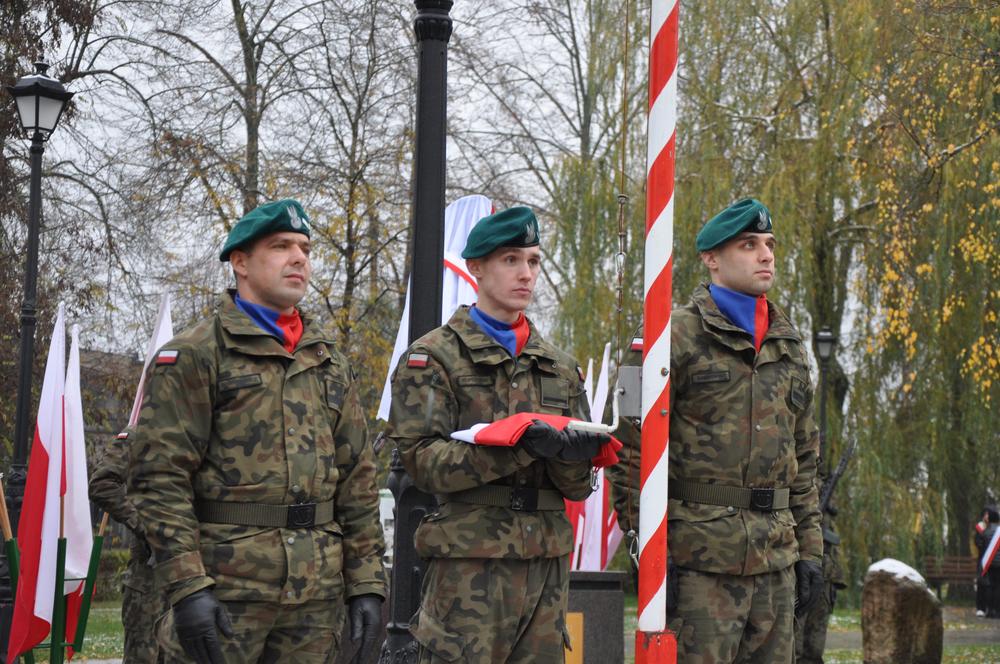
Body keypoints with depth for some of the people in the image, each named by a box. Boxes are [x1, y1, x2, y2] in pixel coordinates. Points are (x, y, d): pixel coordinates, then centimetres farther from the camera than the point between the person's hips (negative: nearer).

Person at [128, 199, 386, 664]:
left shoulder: (329, 362, 17)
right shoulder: (194, 355, -1)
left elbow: (358, 479, 16)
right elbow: (160, 477, -8)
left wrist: (366, 581, 8)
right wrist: (186, 585, -17)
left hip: (318, 592, 5)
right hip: (224, 587, -5)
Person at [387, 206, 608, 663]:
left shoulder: (560, 367, 18)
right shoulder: (434, 357, 2)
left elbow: (578, 487, 14)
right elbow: (420, 459, -10)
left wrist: (572, 457, -11)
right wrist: (518, 446, -23)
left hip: (547, 567, 5)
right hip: (469, 569, -5)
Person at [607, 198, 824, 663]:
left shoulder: (789, 347, 17)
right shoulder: (675, 337, -4)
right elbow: (632, 450, -8)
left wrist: (810, 550, 14)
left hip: (776, 557, 6)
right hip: (700, 554, -6)